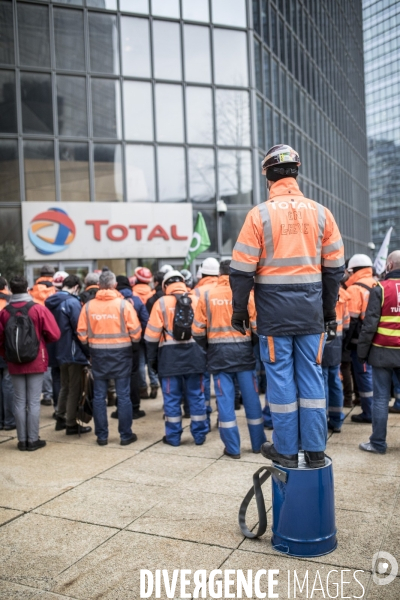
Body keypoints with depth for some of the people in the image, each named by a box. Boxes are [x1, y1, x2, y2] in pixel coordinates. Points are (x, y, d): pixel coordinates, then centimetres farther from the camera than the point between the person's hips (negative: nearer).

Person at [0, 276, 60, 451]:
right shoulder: (38, 309, -10)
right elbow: (54, 334, -10)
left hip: (14, 364, 2)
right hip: (36, 362, -2)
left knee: (19, 402, 10)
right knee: (34, 402, 4)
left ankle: (22, 440, 16)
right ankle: (33, 440, 9)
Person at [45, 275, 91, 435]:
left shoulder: (51, 302, 8)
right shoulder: (72, 302, -18)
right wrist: (87, 351, -12)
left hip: (60, 351, 8)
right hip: (73, 351, -8)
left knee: (65, 386, 21)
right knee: (74, 389, 3)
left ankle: (60, 418, 29)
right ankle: (71, 424, 10)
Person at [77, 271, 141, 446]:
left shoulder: (88, 306, -2)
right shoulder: (123, 304, -10)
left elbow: (82, 332, -1)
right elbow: (135, 331, -9)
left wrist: (89, 349, 13)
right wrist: (135, 346, 8)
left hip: (97, 353, 2)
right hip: (121, 352, -2)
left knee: (99, 396, 11)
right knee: (123, 395, 6)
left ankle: (101, 436, 17)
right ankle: (126, 435, 12)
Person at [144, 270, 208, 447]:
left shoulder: (161, 303, -2)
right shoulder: (196, 300, 5)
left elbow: (152, 334, -3)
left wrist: (152, 358, 6)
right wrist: (205, 352, 16)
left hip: (170, 356, -2)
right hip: (194, 354, 2)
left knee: (172, 398, 6)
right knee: (196, 396, 9)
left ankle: (173, 437, 14)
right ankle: (199, 435, 16)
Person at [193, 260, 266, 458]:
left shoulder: (207, 296, -1)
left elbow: (198, 331, 0)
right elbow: (257, 328, -2)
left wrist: (207, 347, 16)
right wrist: (258, 344, 17)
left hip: (219, 354, 0)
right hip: (243, 351, 0)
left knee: (225, 399, 5)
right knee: (251, 398, 10)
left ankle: (232, 448, 9)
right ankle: (258, 443, 22)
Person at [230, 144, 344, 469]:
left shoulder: (260, 214, -5)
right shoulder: (321, 212, 4)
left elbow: (242, 269, -6)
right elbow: (334, 267, 8)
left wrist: (239, 310, 3)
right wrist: (329, 308, 16)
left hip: (274, 307, -3)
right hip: (311, 307, 3)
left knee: (281, 378, 5)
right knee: (311, 376, 9)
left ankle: (286, 450, 15)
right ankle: (315, 450, 16)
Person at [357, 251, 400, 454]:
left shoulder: (380, 289, -8)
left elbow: (370, 324, -10)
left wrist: (362, 351, -2)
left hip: (383, 352, -3)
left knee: (381, 398, 3)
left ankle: (378, 443, 9)